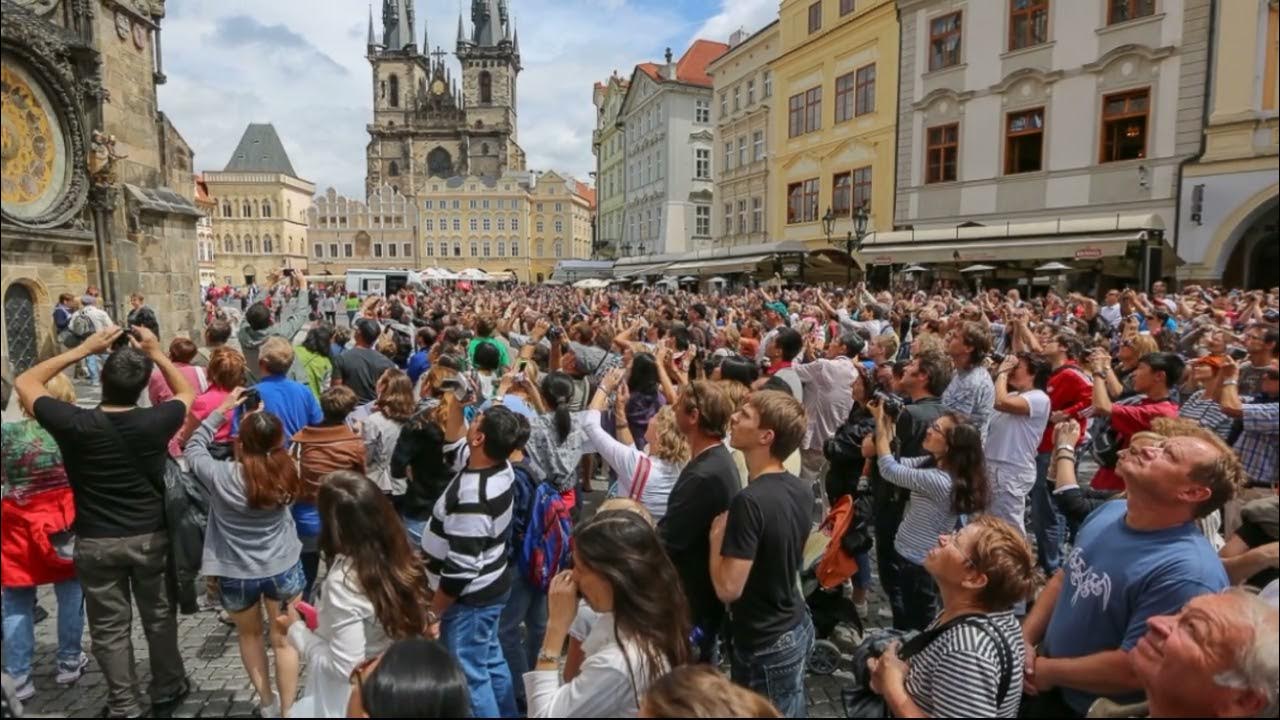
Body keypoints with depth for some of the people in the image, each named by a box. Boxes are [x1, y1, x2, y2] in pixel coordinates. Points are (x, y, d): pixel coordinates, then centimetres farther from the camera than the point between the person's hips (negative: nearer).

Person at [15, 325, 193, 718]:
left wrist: (83, 349, -4)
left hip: (96, 542, 0)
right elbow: (187, 392, 5)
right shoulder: (154, 422, -18)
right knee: (159, 616, 18)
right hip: (150, 537, 1)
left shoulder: (75, 424, -19)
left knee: (109, 627, 14)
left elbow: (24, 383, -1)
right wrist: (156, 353, 0)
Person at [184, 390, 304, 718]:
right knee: (283, 640, 16)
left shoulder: (222, 476, -20)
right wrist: (264, 423, 3)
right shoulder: (286, 472, -16)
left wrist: (222, 409, 2)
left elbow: (193, 448, -1)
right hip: (284, 569, 1)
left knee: (249, 636, 25)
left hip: (236, 575, 0)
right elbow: (274, 449, 8)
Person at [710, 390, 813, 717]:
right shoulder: (802, 491, -2)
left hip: (765, 645, -8)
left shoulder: (750, 501, -28)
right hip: (796, 627, 8)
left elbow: (728, 588, -28)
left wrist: (717, 535, -13)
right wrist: (733, 532, 10)